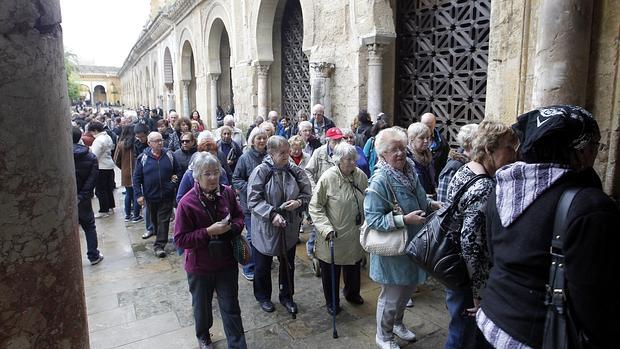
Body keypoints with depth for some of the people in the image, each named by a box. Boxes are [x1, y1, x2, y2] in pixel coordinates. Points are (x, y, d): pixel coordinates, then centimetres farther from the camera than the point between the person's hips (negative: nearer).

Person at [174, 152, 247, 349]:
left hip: (226, 262, 1)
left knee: (231, 308, 9)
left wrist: (231, 227, -16)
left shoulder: (227, 193, -9)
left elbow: (239, 217, 6)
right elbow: (180, 239, -18)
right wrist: (209, 232, -26)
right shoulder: (187, 203, -20)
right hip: (200, 266, -1)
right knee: (202, 306, 22)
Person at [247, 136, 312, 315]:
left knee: (288, 264, 19)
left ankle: (287, 296, 40)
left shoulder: (294, 171, -4)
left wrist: (298, 202, -16)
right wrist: (272, 214, -28)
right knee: (263, 265, 16)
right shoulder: (261, 171, -16)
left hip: (289, 228, 4)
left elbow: (307, 193, 5)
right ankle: (263, 296, 40)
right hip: (265, 228, -3)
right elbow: (253, 200, -18)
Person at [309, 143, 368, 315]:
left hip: (355, 235, 5)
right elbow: (315, 207, -14)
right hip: (334, 236, -4)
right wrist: (326, 228, -21)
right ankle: (331, 302, 36)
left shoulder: (361, 175, -4)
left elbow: (367, 202, 10)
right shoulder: (328, 178, -19)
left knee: (354, 267, 24)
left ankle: (352, 293, 51)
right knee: (331, 270, 13)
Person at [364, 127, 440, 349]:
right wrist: (405, 219, -30)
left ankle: (397, 323, 50)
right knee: (392, 294, 9)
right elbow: (373, 219, -27)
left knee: (409, 286, 24)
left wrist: (433, 204, 0)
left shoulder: (409, 171, 1)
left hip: (413, 244, 8)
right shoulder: (380, 181, -24)